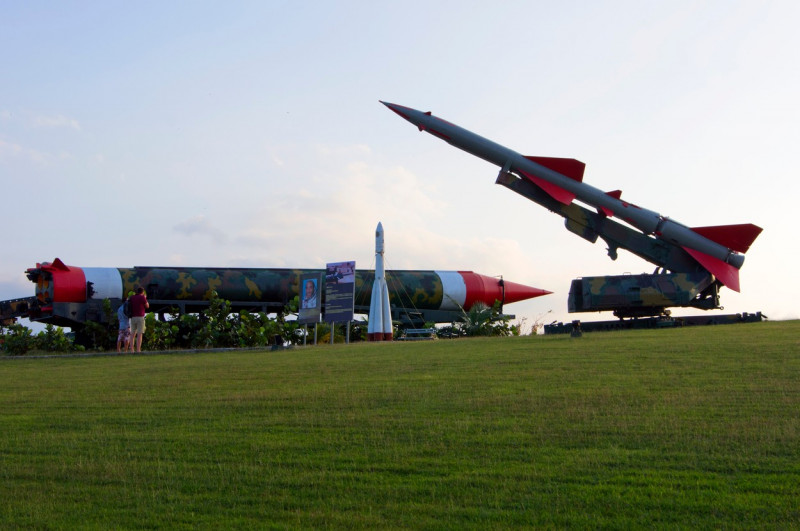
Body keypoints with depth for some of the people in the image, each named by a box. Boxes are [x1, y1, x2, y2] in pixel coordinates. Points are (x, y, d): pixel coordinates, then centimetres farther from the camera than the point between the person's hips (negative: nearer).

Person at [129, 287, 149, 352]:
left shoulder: (132, 298, 11)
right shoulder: (142, 298, -6)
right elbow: (147, 306, 5)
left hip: (133, 318, 5)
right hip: (140, 318, -5)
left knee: (133, 335, 9)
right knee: (139, 335, -6)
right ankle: (138, 350, -12)